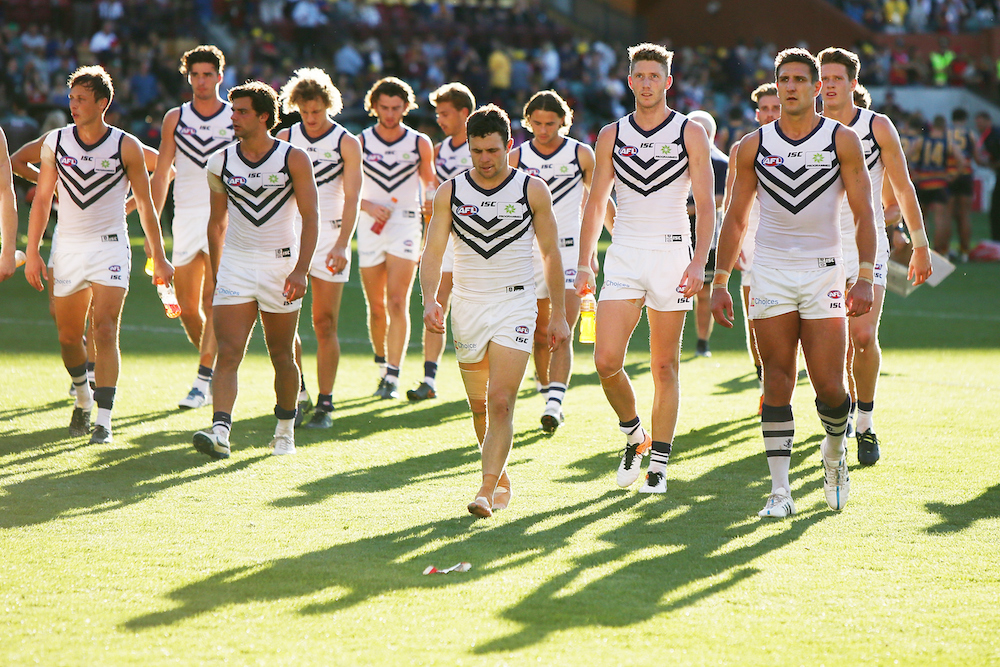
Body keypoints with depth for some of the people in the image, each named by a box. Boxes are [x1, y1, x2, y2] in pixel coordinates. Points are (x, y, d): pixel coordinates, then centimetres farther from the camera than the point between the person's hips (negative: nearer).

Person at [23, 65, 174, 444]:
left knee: (105, 331, -16)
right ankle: (83, 398, 38)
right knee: (68, 336, 10)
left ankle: (103, 421, -16)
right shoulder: (55, 142, 1)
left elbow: (146, 205, 3)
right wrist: (32, 253, 0)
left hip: (110, 247, -3)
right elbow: (41, 200, 6)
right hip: (67, 247, 3)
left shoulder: (126, 147, -5)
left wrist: (158, 257, 5)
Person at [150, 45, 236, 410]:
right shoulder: (175, 118, 8)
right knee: (187, 309, 5)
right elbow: (161, 175, 10)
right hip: (185, 216, 3)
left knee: (212, 301, -15)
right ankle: (217, 368, 26)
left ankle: (202, 383, -15)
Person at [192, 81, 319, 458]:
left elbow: (310, 218, -6)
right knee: (228, 352, -13)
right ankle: (220, 431, -24)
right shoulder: (221, 163, 4)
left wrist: (300, 270, -16)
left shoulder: (293, 160, -4)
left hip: (281, 264, -2)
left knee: (282, 356, 9)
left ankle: (285, 431, 28)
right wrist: (215, 275, 15)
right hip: (236, 266, 2)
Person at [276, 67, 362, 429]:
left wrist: (341, 245, -20)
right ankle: (298, 393, 8)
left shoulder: (347, 143, -1)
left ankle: (324, 404, 3)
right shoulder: (285, 139, 7)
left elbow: (352, 199, -8)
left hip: (330, 235, -2)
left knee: (325, 324, -2)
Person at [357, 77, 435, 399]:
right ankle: (382, 364, 27)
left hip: (406, 224, -2)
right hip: (370, 226, 2)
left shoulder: (420, 143, 3)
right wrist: (368, 206, -12)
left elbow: (430, 187, 13)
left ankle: (393, 376, -17)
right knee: (376, 306, 7)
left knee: (397, 302, -14)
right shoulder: (361, 142, 2)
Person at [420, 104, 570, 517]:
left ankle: (486, 491, -19)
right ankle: (501, 480, 31)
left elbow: (551, 254, 5)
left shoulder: (533, 191, -2)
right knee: (480, 407, 11)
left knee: (501, 403, -16)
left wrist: (558, 315, 6)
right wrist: (429, 300, -19)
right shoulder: (450, 193, 1)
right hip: (467, 307, 3)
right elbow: (433, 252, -2)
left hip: (516, 305, -3)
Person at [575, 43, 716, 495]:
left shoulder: (690, 134, 1)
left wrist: (698, 262, -14)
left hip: (671, 254, -2)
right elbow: (596, 202, 11)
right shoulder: (611, 136, 8)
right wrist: (584, 263, 4)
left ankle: (659, 465, 8)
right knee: (606, 361, -10)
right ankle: (633, 435, 14)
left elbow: (706, 206, -2)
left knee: (664, 367, 1)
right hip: (624, 254, 2)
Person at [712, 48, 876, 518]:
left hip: (824, 272, -1)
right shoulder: (754, 145, 6)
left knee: (829, 387, -6)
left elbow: (864, 214, 1)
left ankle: (835, 448, 26)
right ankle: (780, 490, -1)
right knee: (778, 383, -4)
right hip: (771, 273, 1)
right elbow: (735, 218, 11)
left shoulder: (842, 141, 2)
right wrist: (720, 281, 4)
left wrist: (865, 277, -9)